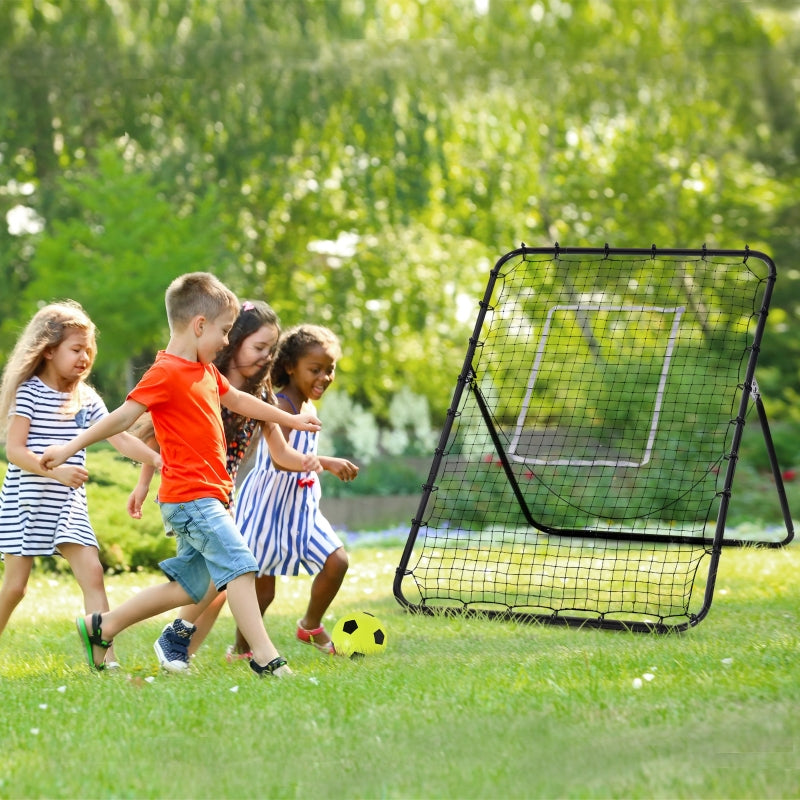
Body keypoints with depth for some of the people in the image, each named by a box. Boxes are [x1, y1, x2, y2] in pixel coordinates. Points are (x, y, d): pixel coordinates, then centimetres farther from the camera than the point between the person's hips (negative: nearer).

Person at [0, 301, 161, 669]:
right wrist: (57, 471, -28)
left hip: (68, 505, 4)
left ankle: (104, 656, -14)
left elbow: (121, 439, 0)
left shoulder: (87, 399, 6)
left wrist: (157, 459, -16)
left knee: (92, 573, -10)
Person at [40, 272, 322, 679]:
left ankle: (101, 627, 22)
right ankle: (266, 659, -18)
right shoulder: (166, 373, -13)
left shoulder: (206, 371, 17)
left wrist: (291, 419, 41)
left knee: (188, 587, 13)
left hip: (206, 496, 10)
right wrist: (71, 447, -17)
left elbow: (238, 400, 32)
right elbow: (124, 416, -15)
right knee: (238, 566, -16)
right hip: (191, 496, -10)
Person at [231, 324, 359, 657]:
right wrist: (326, 463, -40)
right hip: (269, 504, -8)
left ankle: (311, 626, 17)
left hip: (300, 505, 8)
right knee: (261, 584, 0)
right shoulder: (280, 405, -19)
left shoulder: (309, 408, 10)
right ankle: (242, 648, 18)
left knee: (336, 561, -3)